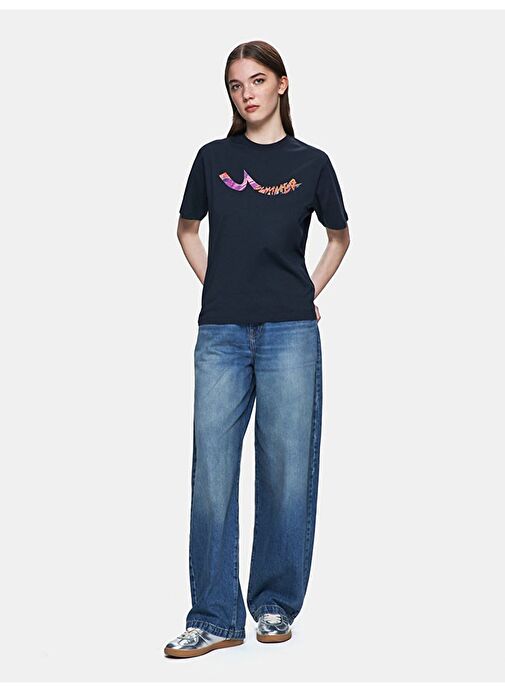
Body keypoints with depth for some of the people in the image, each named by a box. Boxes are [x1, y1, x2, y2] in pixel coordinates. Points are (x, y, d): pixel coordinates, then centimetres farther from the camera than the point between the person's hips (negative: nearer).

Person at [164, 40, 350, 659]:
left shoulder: (310, 163, 5)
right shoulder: (214, 158, 8)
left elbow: (339, 237, 19)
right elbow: (187, 229, 22)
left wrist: (308, 294, 11)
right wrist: (215, 286, 11)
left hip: (290, 334, -1)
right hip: (221, 334, 1)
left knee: (286, 469, 3)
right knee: (211, 472, -1)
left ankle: (275, 606, 18)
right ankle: (214, 619, 7)